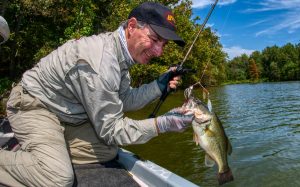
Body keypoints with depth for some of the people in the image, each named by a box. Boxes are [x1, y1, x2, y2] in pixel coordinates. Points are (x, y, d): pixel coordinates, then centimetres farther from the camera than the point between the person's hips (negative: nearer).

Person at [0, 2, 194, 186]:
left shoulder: (121, 51, -4)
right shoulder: (100, 63, -32)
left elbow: (123, 101, 2)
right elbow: (109, 129, -24)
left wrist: (159, 86, -9)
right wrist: (162, 124, -28)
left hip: (67, 115, 9)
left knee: (108, 151, 1)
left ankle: (28, 152, 8)